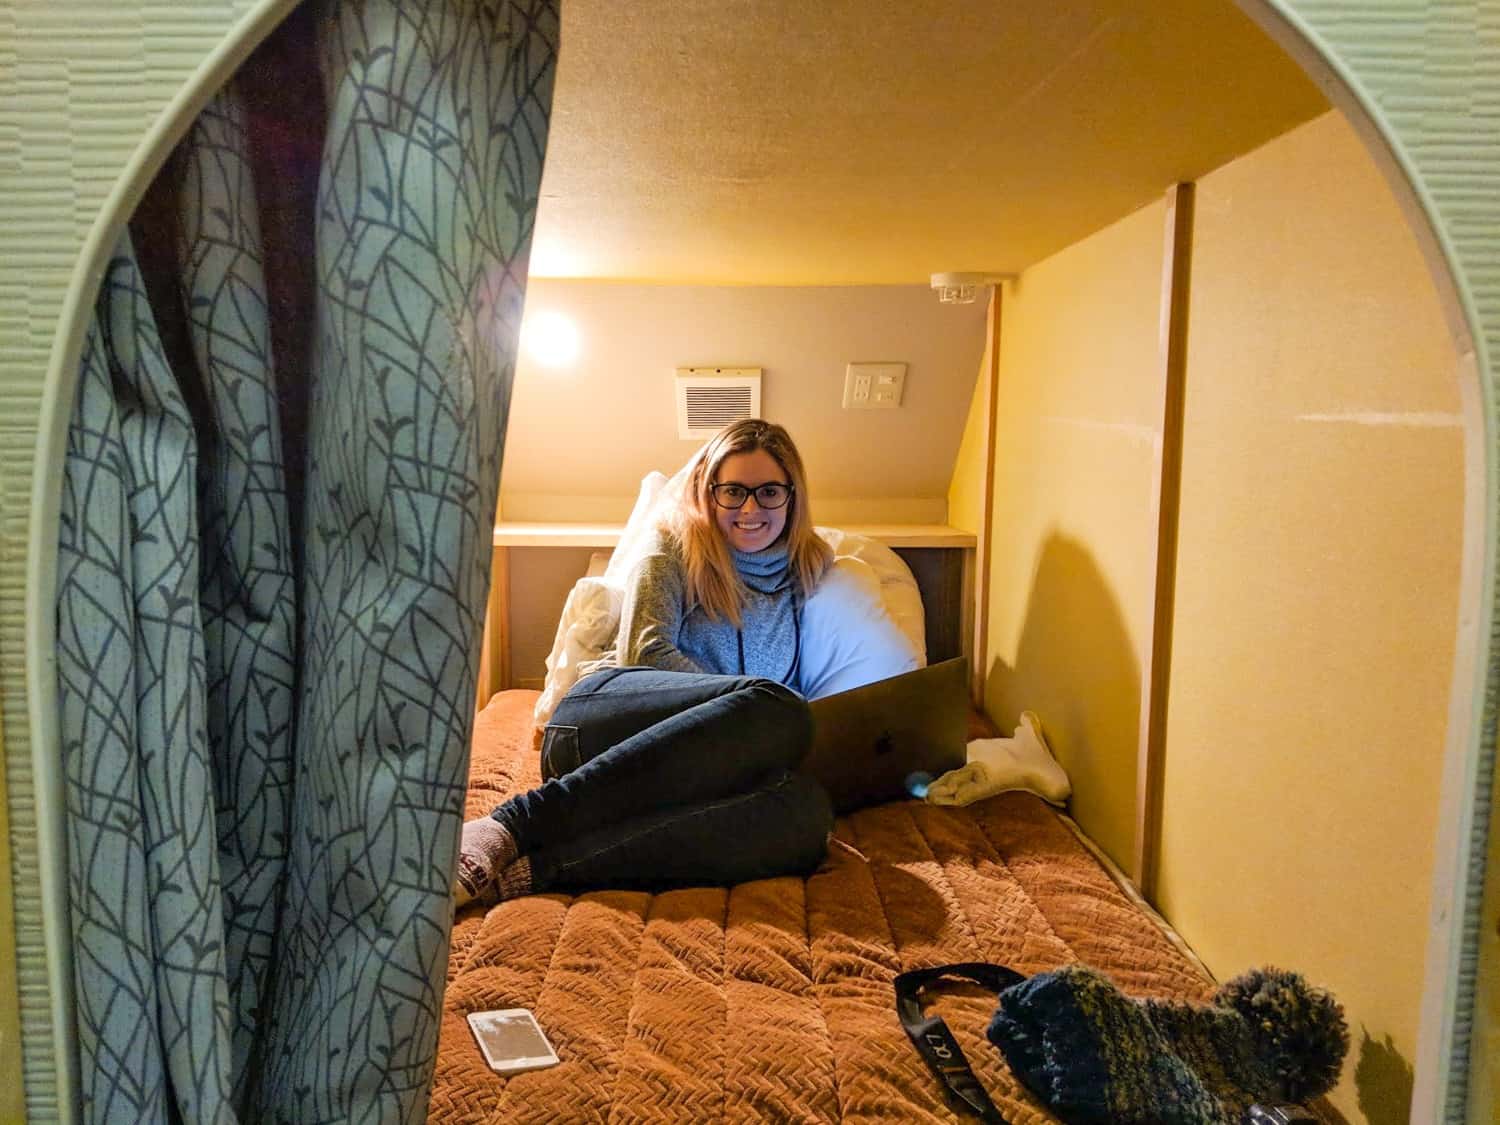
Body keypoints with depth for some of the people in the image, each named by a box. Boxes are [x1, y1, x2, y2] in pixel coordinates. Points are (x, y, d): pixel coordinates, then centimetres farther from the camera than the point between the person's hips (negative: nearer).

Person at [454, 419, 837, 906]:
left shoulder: (806, 573, 22)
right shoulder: (676, 547, 11)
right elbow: (647, 653, -2)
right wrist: (748, 712, -8)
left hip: (690, 776, 3)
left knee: (805, 811, -34)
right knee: (774, 709, -35)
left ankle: (535, 867, -40)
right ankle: (517, 821, -35)